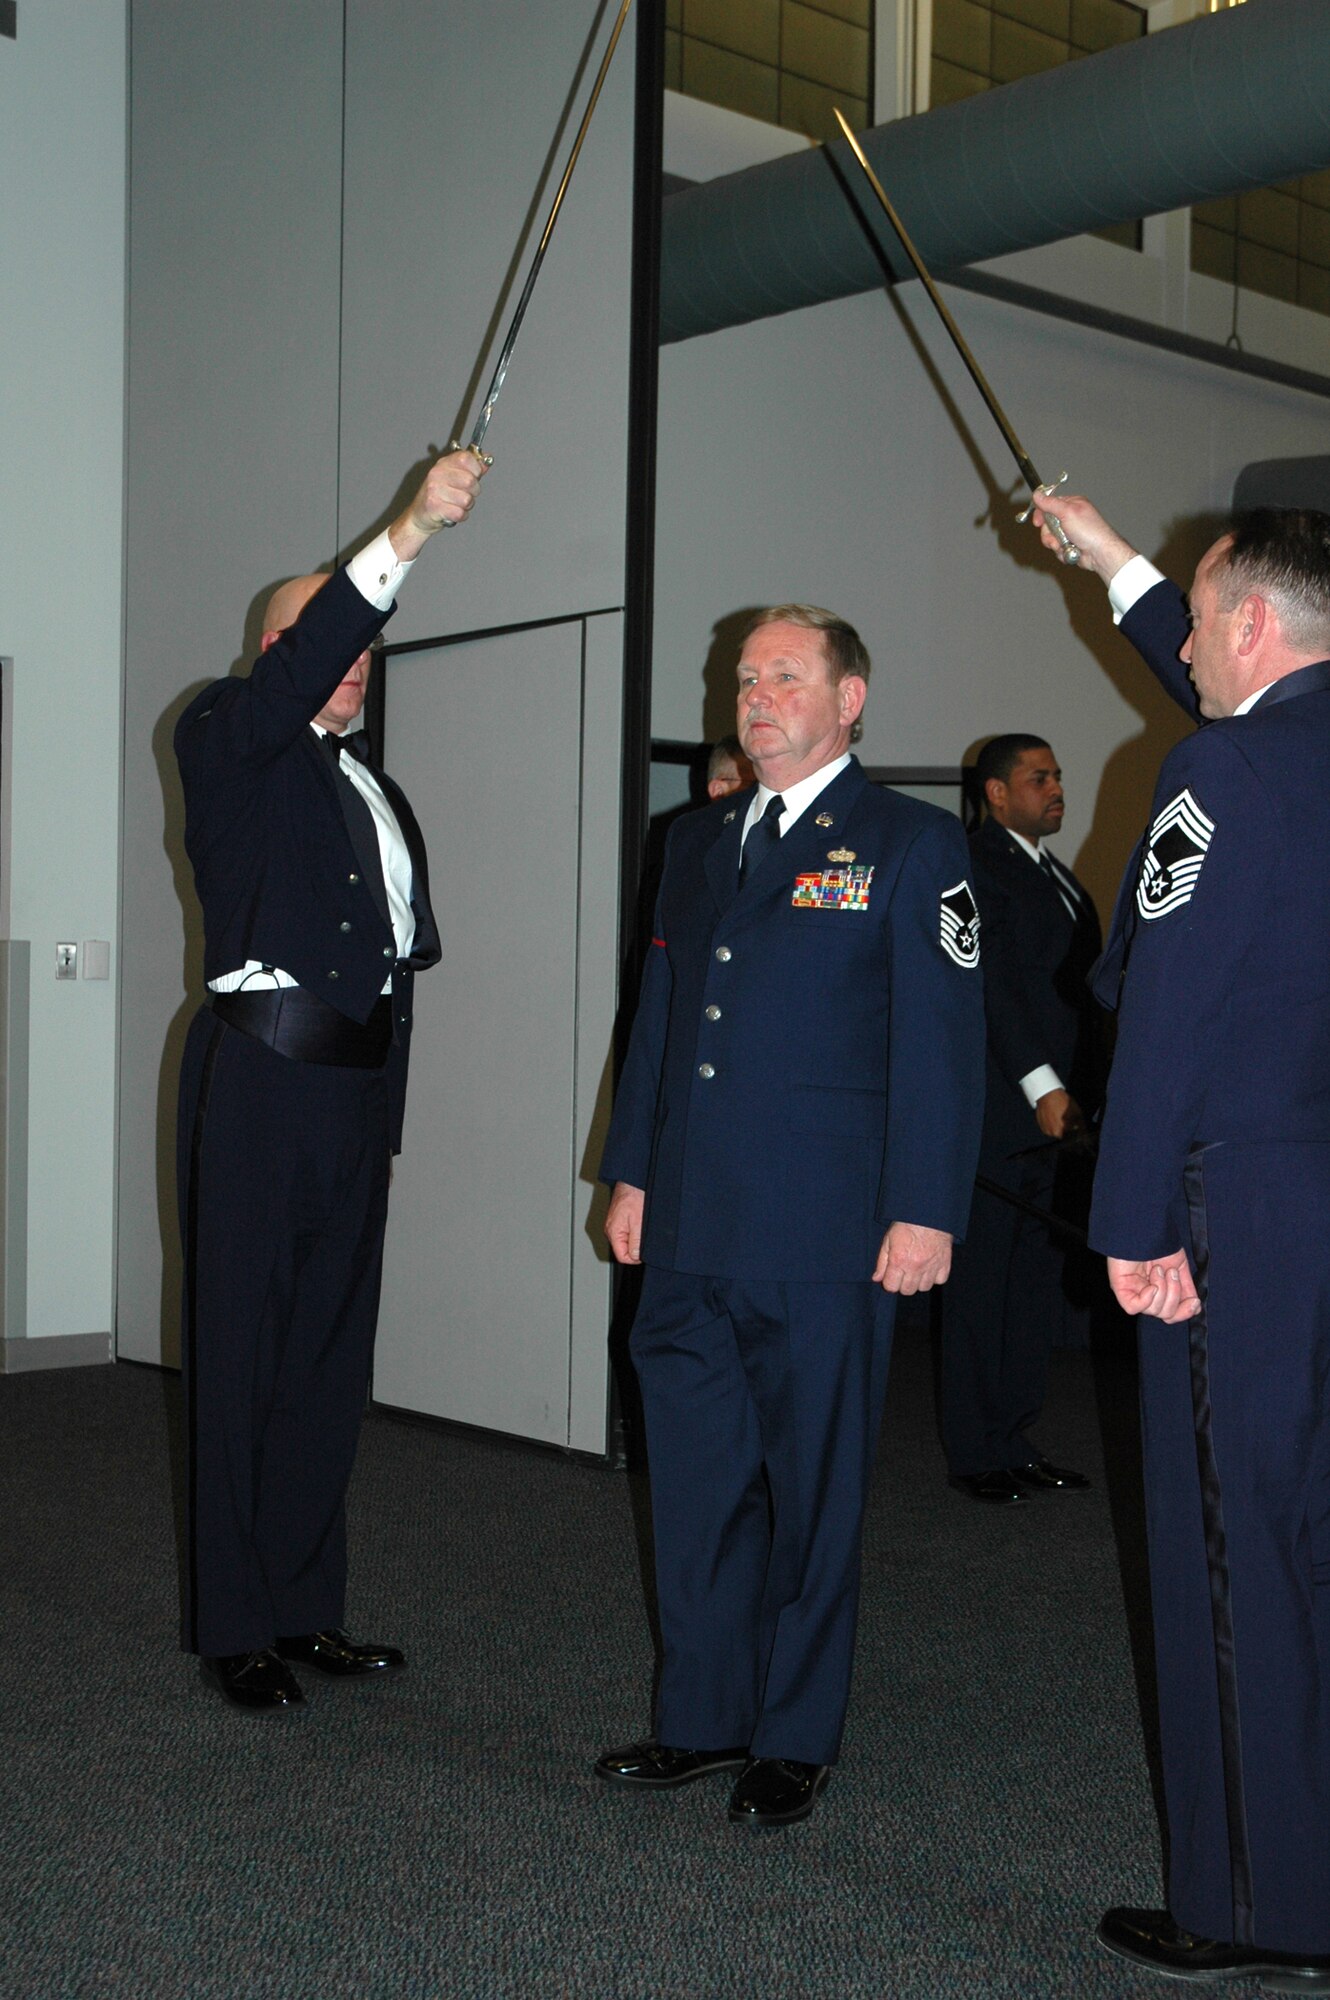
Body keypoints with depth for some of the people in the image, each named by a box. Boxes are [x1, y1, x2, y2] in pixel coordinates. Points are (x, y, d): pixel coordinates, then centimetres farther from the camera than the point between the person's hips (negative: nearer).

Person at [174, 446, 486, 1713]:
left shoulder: (379, 791, 22)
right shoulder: (226, 741, 1)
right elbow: (298, 674, -21)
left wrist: (385, 1107, 13)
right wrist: (409, 532, -29)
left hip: (357, 1086, 7)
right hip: (261, 1074, -7)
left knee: (330, 1355, 10)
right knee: (240, 1354, -2)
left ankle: (307, 1608, 19)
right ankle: (234, 1628, 5)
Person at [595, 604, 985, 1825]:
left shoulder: (910, 845, -2)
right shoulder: (698, 842, 15)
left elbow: (943, 1040, -7)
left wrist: (925, 1211, -12)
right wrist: (631, 1172, 14)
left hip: (822, 1236, -5)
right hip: (692, 1231, 6)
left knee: (812, 1490, 6)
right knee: (695, 1480, 12)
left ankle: (795, 1742, 20)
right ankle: (703, 1718, 26)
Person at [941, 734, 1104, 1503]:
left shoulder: (1061, 879, 21)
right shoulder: (977, 865, -7)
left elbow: (1082, 994, 18)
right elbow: (993, 985, -15)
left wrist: (1085, 1094, 9)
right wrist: (1043, 1086, -19)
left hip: (1061, 1112, 8)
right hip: (1002, 1113, -8)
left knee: (1040, 1282, 11)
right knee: (984, 1284, 0)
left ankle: (1017, 1440, 19)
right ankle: (976, 1453, 8)